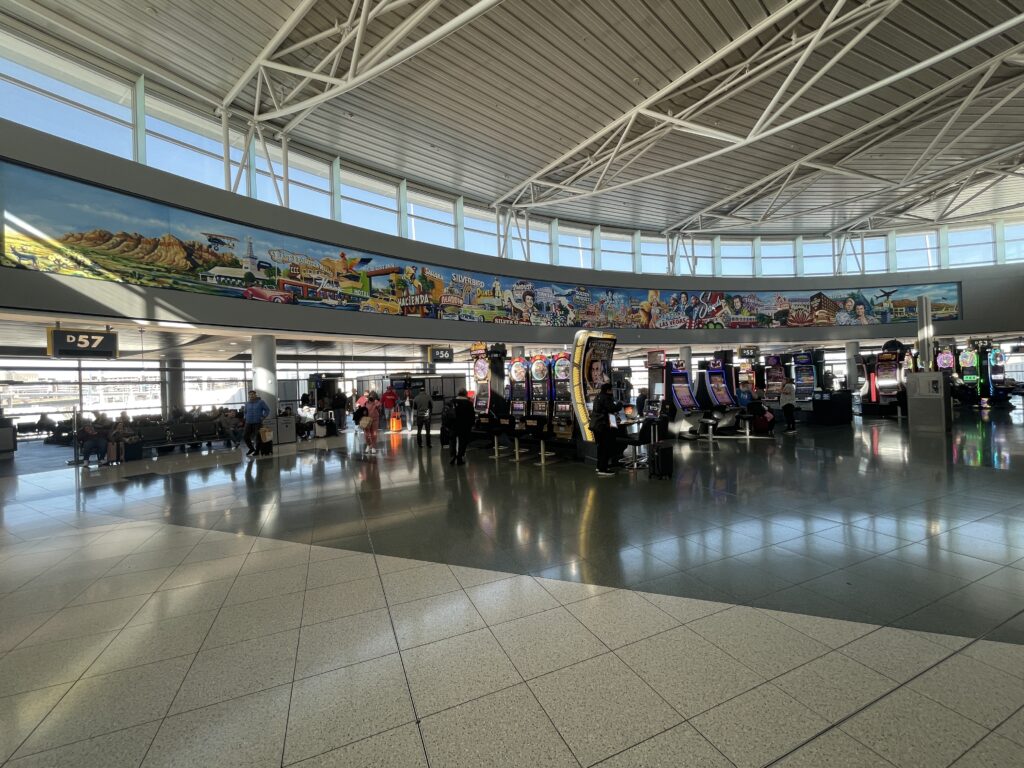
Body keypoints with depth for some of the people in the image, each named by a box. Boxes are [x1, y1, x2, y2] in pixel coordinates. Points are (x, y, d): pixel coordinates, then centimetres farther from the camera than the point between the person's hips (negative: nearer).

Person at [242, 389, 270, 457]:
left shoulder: (260, 402, -2)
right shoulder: (247, 404, 11)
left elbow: (267, 409, -1)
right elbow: (245, 412, 27)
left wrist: (263, 417, -8)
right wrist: (245, 417, 11)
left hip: (258, 423, -5)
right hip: (248, 423, 5)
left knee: (258, 436, -4)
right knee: (245, 436, 2)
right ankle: (251, 448, 21)